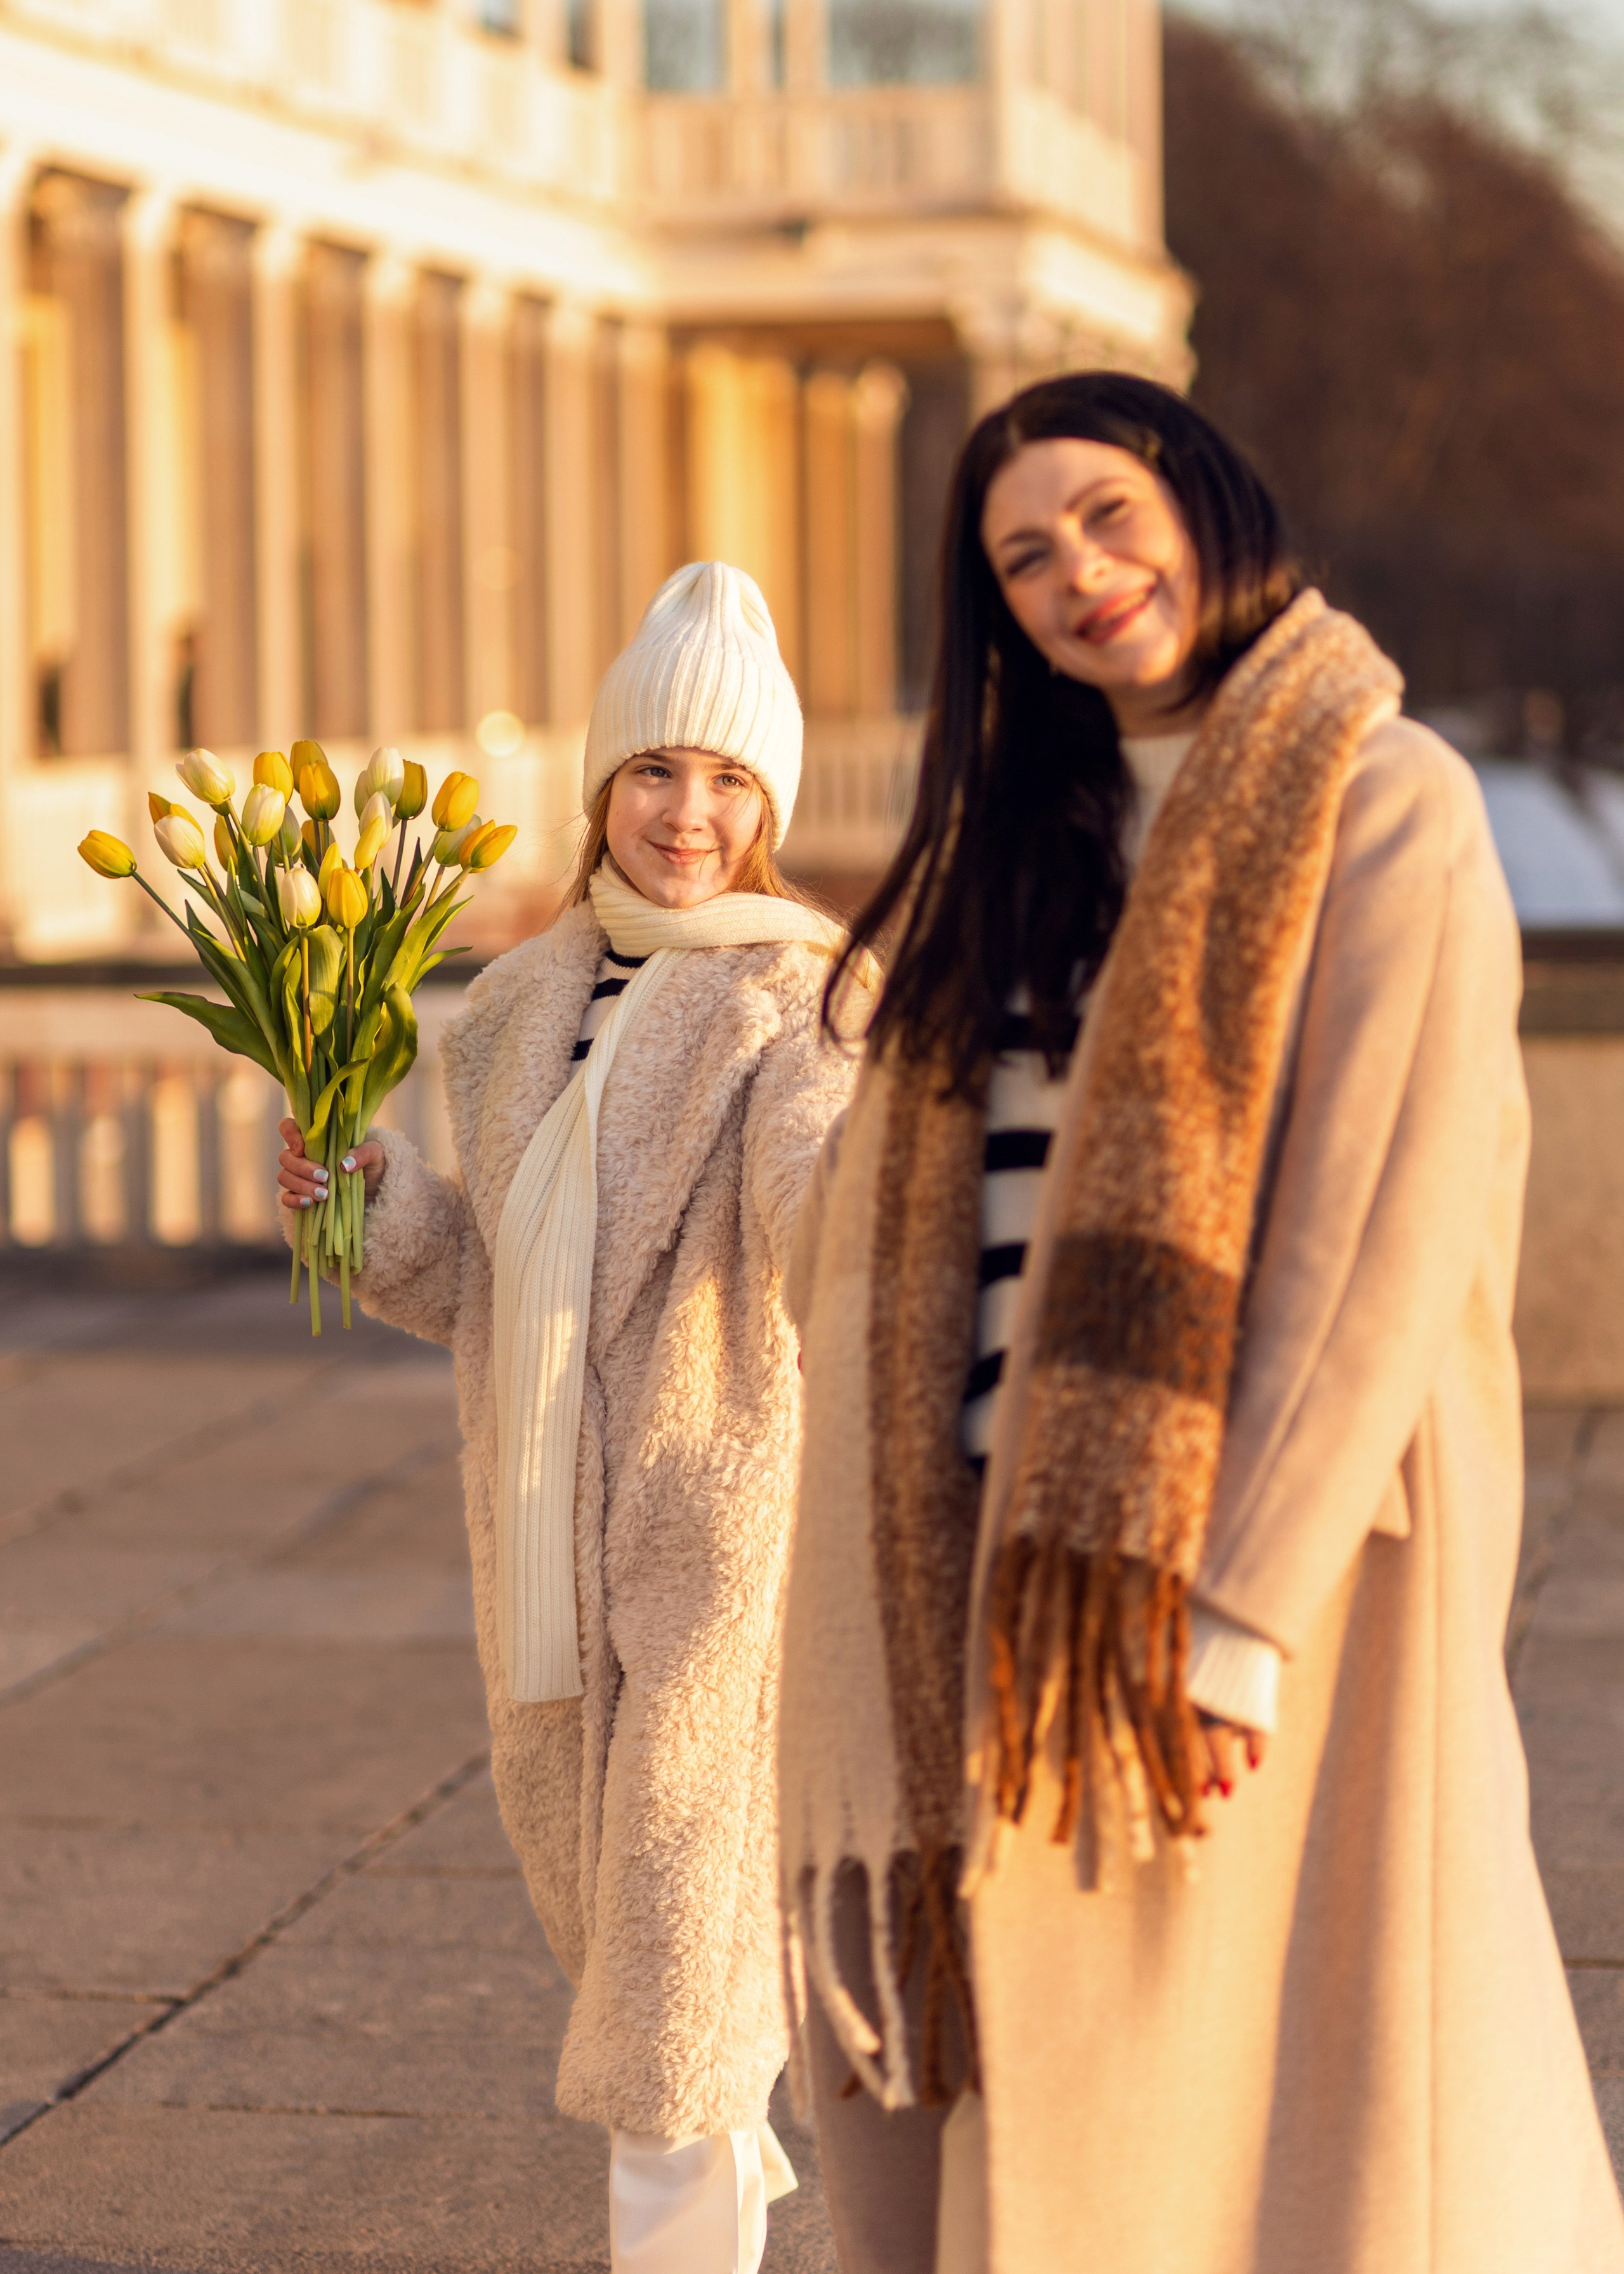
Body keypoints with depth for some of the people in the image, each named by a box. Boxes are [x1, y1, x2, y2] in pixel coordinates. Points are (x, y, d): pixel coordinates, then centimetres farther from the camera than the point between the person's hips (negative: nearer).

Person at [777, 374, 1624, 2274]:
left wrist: (1243, 1615, -20)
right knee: (1105, 2115, 12)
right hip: (1054, 1552, 7)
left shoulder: (1384, 807, -8)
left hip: (1284, 1538, -7)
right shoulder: (1050, 836, 14)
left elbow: (1388, 1228, -16)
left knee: (1303, 2082, -3)